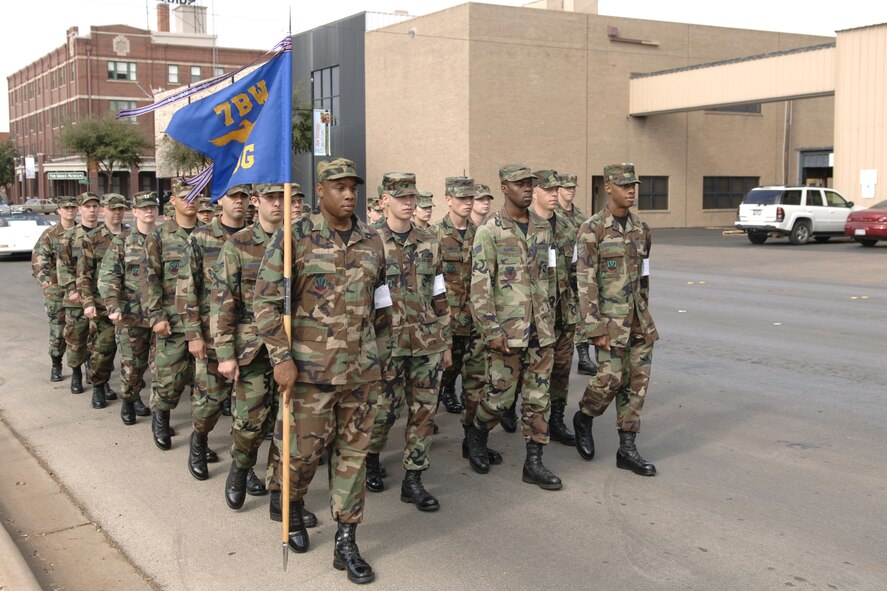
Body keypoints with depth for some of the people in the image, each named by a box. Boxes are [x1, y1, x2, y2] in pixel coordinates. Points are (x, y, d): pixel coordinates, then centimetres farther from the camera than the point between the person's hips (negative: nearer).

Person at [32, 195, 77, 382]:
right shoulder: (49, 235, 1)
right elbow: (38, 259, -7)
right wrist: (43, 278, -23)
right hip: (57, 290, -1)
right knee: (57, 331, 3)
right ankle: (56, 366, 17)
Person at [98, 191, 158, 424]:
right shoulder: (122, 241, 0)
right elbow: (107, 277, -7)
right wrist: (113, 308, -18)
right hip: (131, 315, -3)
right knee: (131, 363, 1)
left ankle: (135, 396, 28)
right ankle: (127, 401, 22)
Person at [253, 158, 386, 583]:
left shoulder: (371, 240, 7)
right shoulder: (295, 237, -7)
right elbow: (266, 300, -9)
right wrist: (281, 357, -13)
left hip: (363, 368, 4)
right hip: (311, 367, -4)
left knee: (353, 453, 8)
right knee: (304, 448, 6)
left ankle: (346, 543, 18)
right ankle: (293, 507, 38)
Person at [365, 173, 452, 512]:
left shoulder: (429, 242, 8)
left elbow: (439, 296, 12)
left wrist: (446, 341, 12)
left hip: (428, 342, 4)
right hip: (387, 342, -3)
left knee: (424, 410, 4)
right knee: (384, 410, 5)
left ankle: (413, 480, 14)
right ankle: (371, 460, 33)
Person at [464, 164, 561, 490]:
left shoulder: (542, 227, 10)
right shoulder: (489, 230, -9)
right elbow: (480, 285, -12)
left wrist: (549, 317, 17)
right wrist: (492, 331, -16)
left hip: (541, 328, 6)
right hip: (508, 329, -5)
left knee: (538, 396, 7)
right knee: (501, 393, 2)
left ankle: (534, 463, 15)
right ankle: (477, 433, 31)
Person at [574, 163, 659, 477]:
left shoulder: (641, 229, 9)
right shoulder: (592, 229, -10)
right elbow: (586, 281, -13)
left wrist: (645, 316, 17)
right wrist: (594, 328, -17)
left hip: (639, 317, 6)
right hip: (609, 316, -6)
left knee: (637, 380, 5)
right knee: (611, 377, -10)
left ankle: (627, 449, 12)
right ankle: (584, 418, 20)